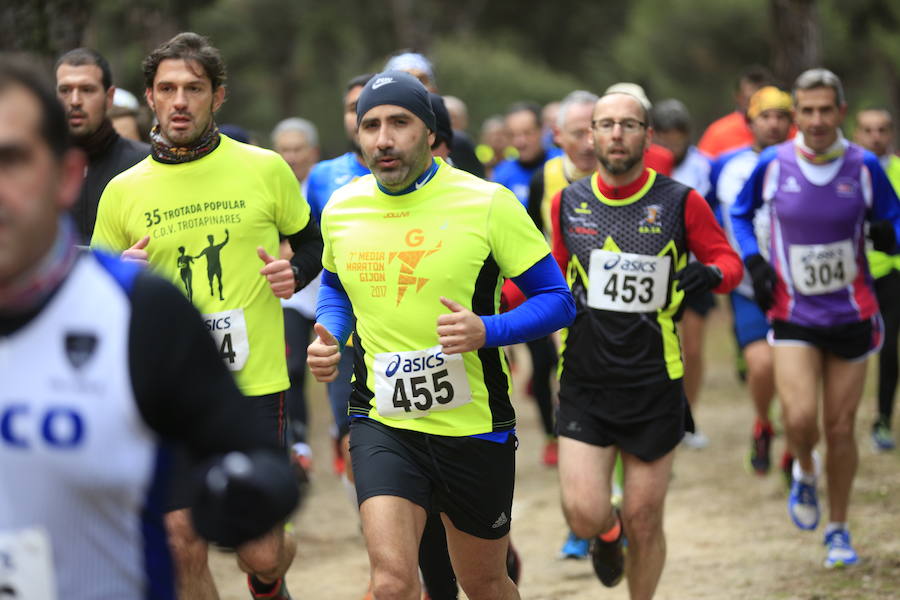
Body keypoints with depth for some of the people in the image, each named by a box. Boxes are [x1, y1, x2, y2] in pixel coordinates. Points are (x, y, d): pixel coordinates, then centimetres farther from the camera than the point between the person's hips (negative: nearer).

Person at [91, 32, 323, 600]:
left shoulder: (265, 170, 1)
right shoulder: (123, 192, 4)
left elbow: (311, 242, 16)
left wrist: (295, 272, -6)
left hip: (256, 383, -1)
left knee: (261, 554, 0)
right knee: (184, 550, -2)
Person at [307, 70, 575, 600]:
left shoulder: (487, 204, -10)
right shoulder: (341, 210, 2)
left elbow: (557, 298, -7)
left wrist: (486, 331, -24)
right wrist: (328, 340, 2)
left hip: (475, 426, -1)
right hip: (382, 422, 1)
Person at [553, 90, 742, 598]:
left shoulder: (681, 202, -3)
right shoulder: (568, 203, 5)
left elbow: (730, 261, 5)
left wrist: (711, 273, -17)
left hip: (654, 384, -1)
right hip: (584, 384, 1)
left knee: (644, 522, 3)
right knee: (585, 516, -9)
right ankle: (607, 533, 29)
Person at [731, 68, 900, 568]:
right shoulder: (772, 165, -5)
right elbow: (740, 213, 12)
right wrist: (753, 261, -4)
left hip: (851, 315, 0)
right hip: (793, 316, 0)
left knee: (841, 429, 4)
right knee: (800, 419, -17)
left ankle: (839, 531, 23)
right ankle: (805, 472, 20)